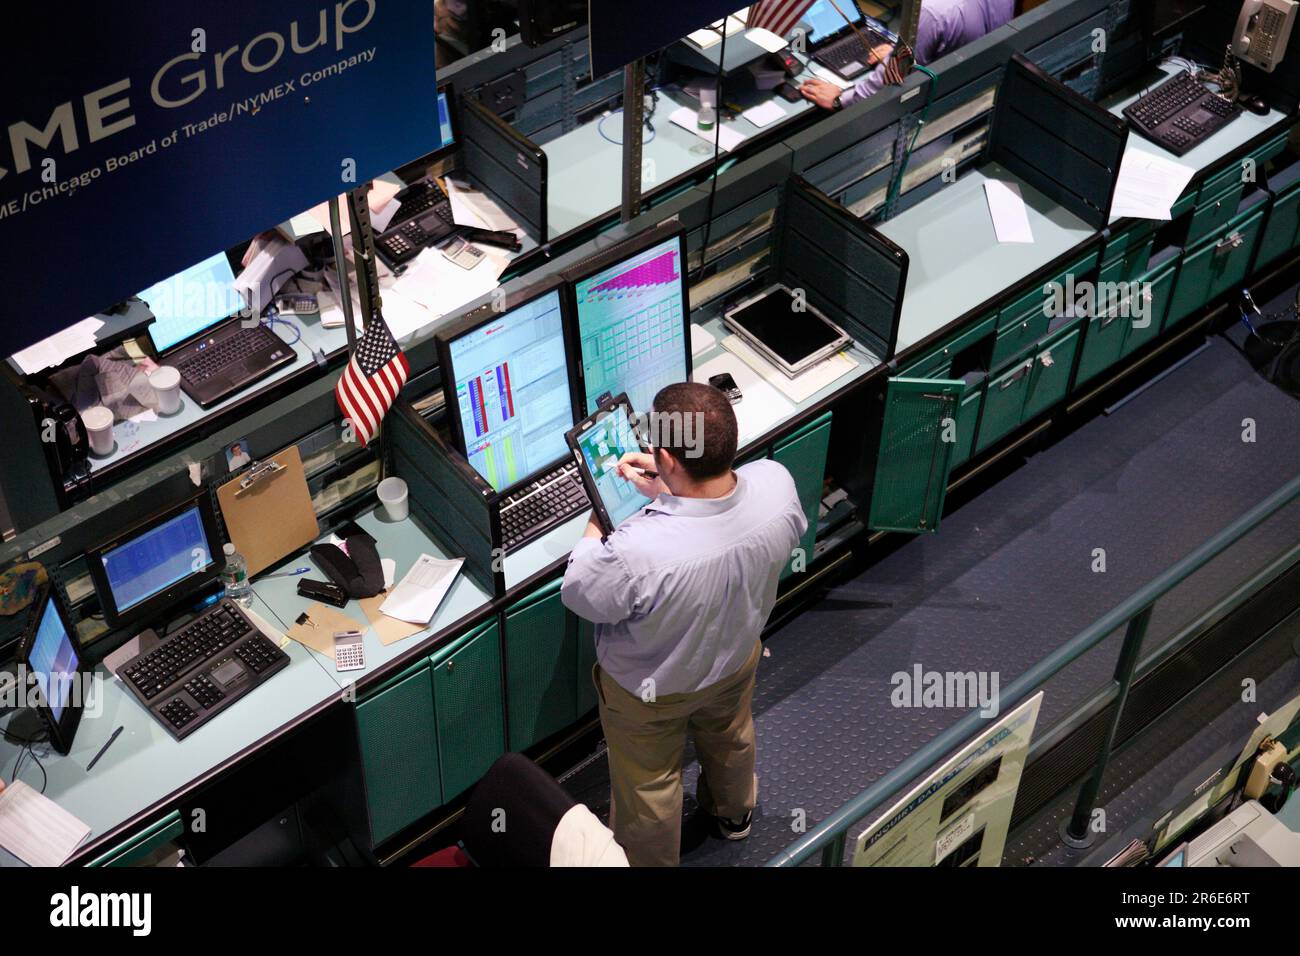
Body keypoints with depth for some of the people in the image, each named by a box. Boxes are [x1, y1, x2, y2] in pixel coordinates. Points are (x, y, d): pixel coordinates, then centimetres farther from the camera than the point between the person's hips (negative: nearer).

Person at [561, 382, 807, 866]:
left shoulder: (636, 551, -47)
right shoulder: (776, 483, -33)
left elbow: (578, 594, -23)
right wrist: (669, 493, -11)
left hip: (650, 692, -5)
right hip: (737, 658, 5)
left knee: (648, 788, 26)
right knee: (730, 739, 37)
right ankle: (733, 813, 67)